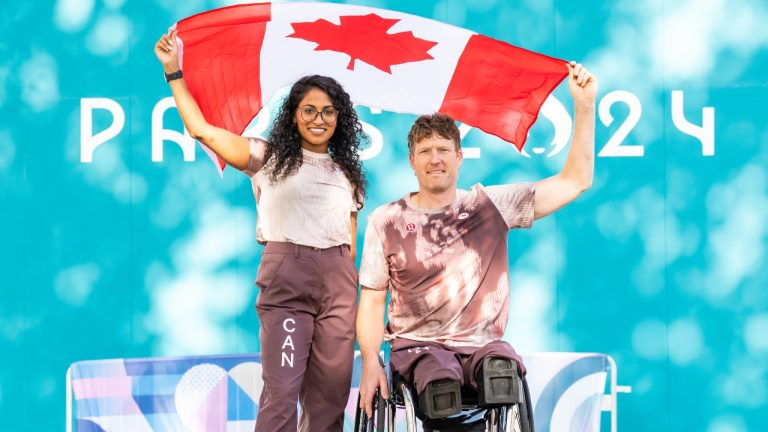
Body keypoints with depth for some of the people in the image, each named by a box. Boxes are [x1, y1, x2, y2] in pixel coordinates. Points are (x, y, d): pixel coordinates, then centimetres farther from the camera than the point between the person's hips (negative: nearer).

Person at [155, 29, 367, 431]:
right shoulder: (268, 157, 7)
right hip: (285, 276, -4)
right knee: (282, 390, -11)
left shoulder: (347, 174, 17)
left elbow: (351, 244, 17)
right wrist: (173, 72, -1)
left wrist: (355, 298, 11)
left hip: (338, 282, 4)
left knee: (330, 394, 3)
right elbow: (201, 130, 1)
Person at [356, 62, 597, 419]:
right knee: (440, 379, -37)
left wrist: (584, 105, -1)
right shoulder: (386, 221, 8)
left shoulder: (491, 205, 7)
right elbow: (372, 301, 8)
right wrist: (370, 362, -9)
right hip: (418, 345, 0)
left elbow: (575, 181, 7)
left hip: (483, 345, 1)